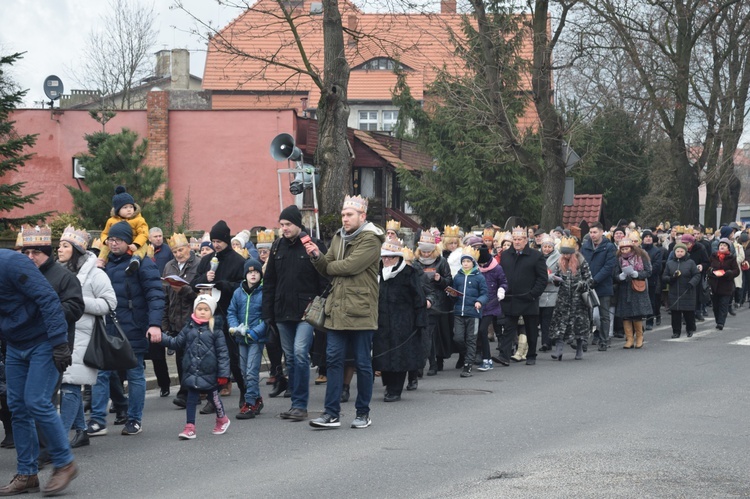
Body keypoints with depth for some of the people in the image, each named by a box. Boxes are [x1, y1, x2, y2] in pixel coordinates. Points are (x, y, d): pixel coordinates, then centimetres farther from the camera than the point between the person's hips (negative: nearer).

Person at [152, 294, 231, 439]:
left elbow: (222, 352, -8)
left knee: (214, 396, 13)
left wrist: (223, 373, -11)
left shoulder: (215, 330, -7)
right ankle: (190, 427, 3)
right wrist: (162, 338, -6)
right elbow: (177, 343, 9)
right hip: (192, 372, 3)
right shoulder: (189, 328, 4)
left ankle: (222, 419, 36)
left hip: (209, 372, -3)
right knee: (191, 398, 1)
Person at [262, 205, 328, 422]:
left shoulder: (314, 246, -4)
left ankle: (300, 405, -11)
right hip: (283, 312, 6)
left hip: (306, 311, -6)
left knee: (300, 352, -16)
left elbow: (324, 281, -5)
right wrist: (268, 312, 8)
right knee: (290, 357, 8)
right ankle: (297, 404, 15)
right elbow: (269, 281, 14)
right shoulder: (278, 247, 11)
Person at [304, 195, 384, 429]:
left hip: (360, 311, -7)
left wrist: (328, 266, -2)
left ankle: (363, 413, 14)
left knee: (362, 363, 4)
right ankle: (332, 413, 4)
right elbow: (328, 268, 12)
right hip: (337, 310, 7)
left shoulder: (370, 240, -9)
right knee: (334, 359, 2)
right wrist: (317, 256, -9)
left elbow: (350, 266, -19)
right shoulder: (339, 238, 15)